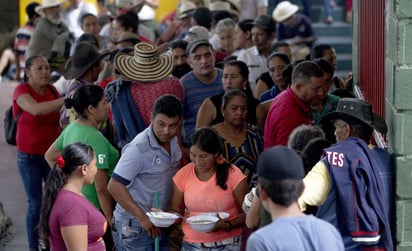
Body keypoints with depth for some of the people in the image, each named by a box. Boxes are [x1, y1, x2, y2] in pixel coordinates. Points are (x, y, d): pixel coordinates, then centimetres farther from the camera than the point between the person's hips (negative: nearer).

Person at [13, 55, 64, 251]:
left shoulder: (51, 90, 4)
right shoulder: (21, 91, -13)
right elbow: (36, 109, -34)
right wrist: (67, 99, -41)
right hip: (30, 157, -4)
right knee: (36, 205, 0)